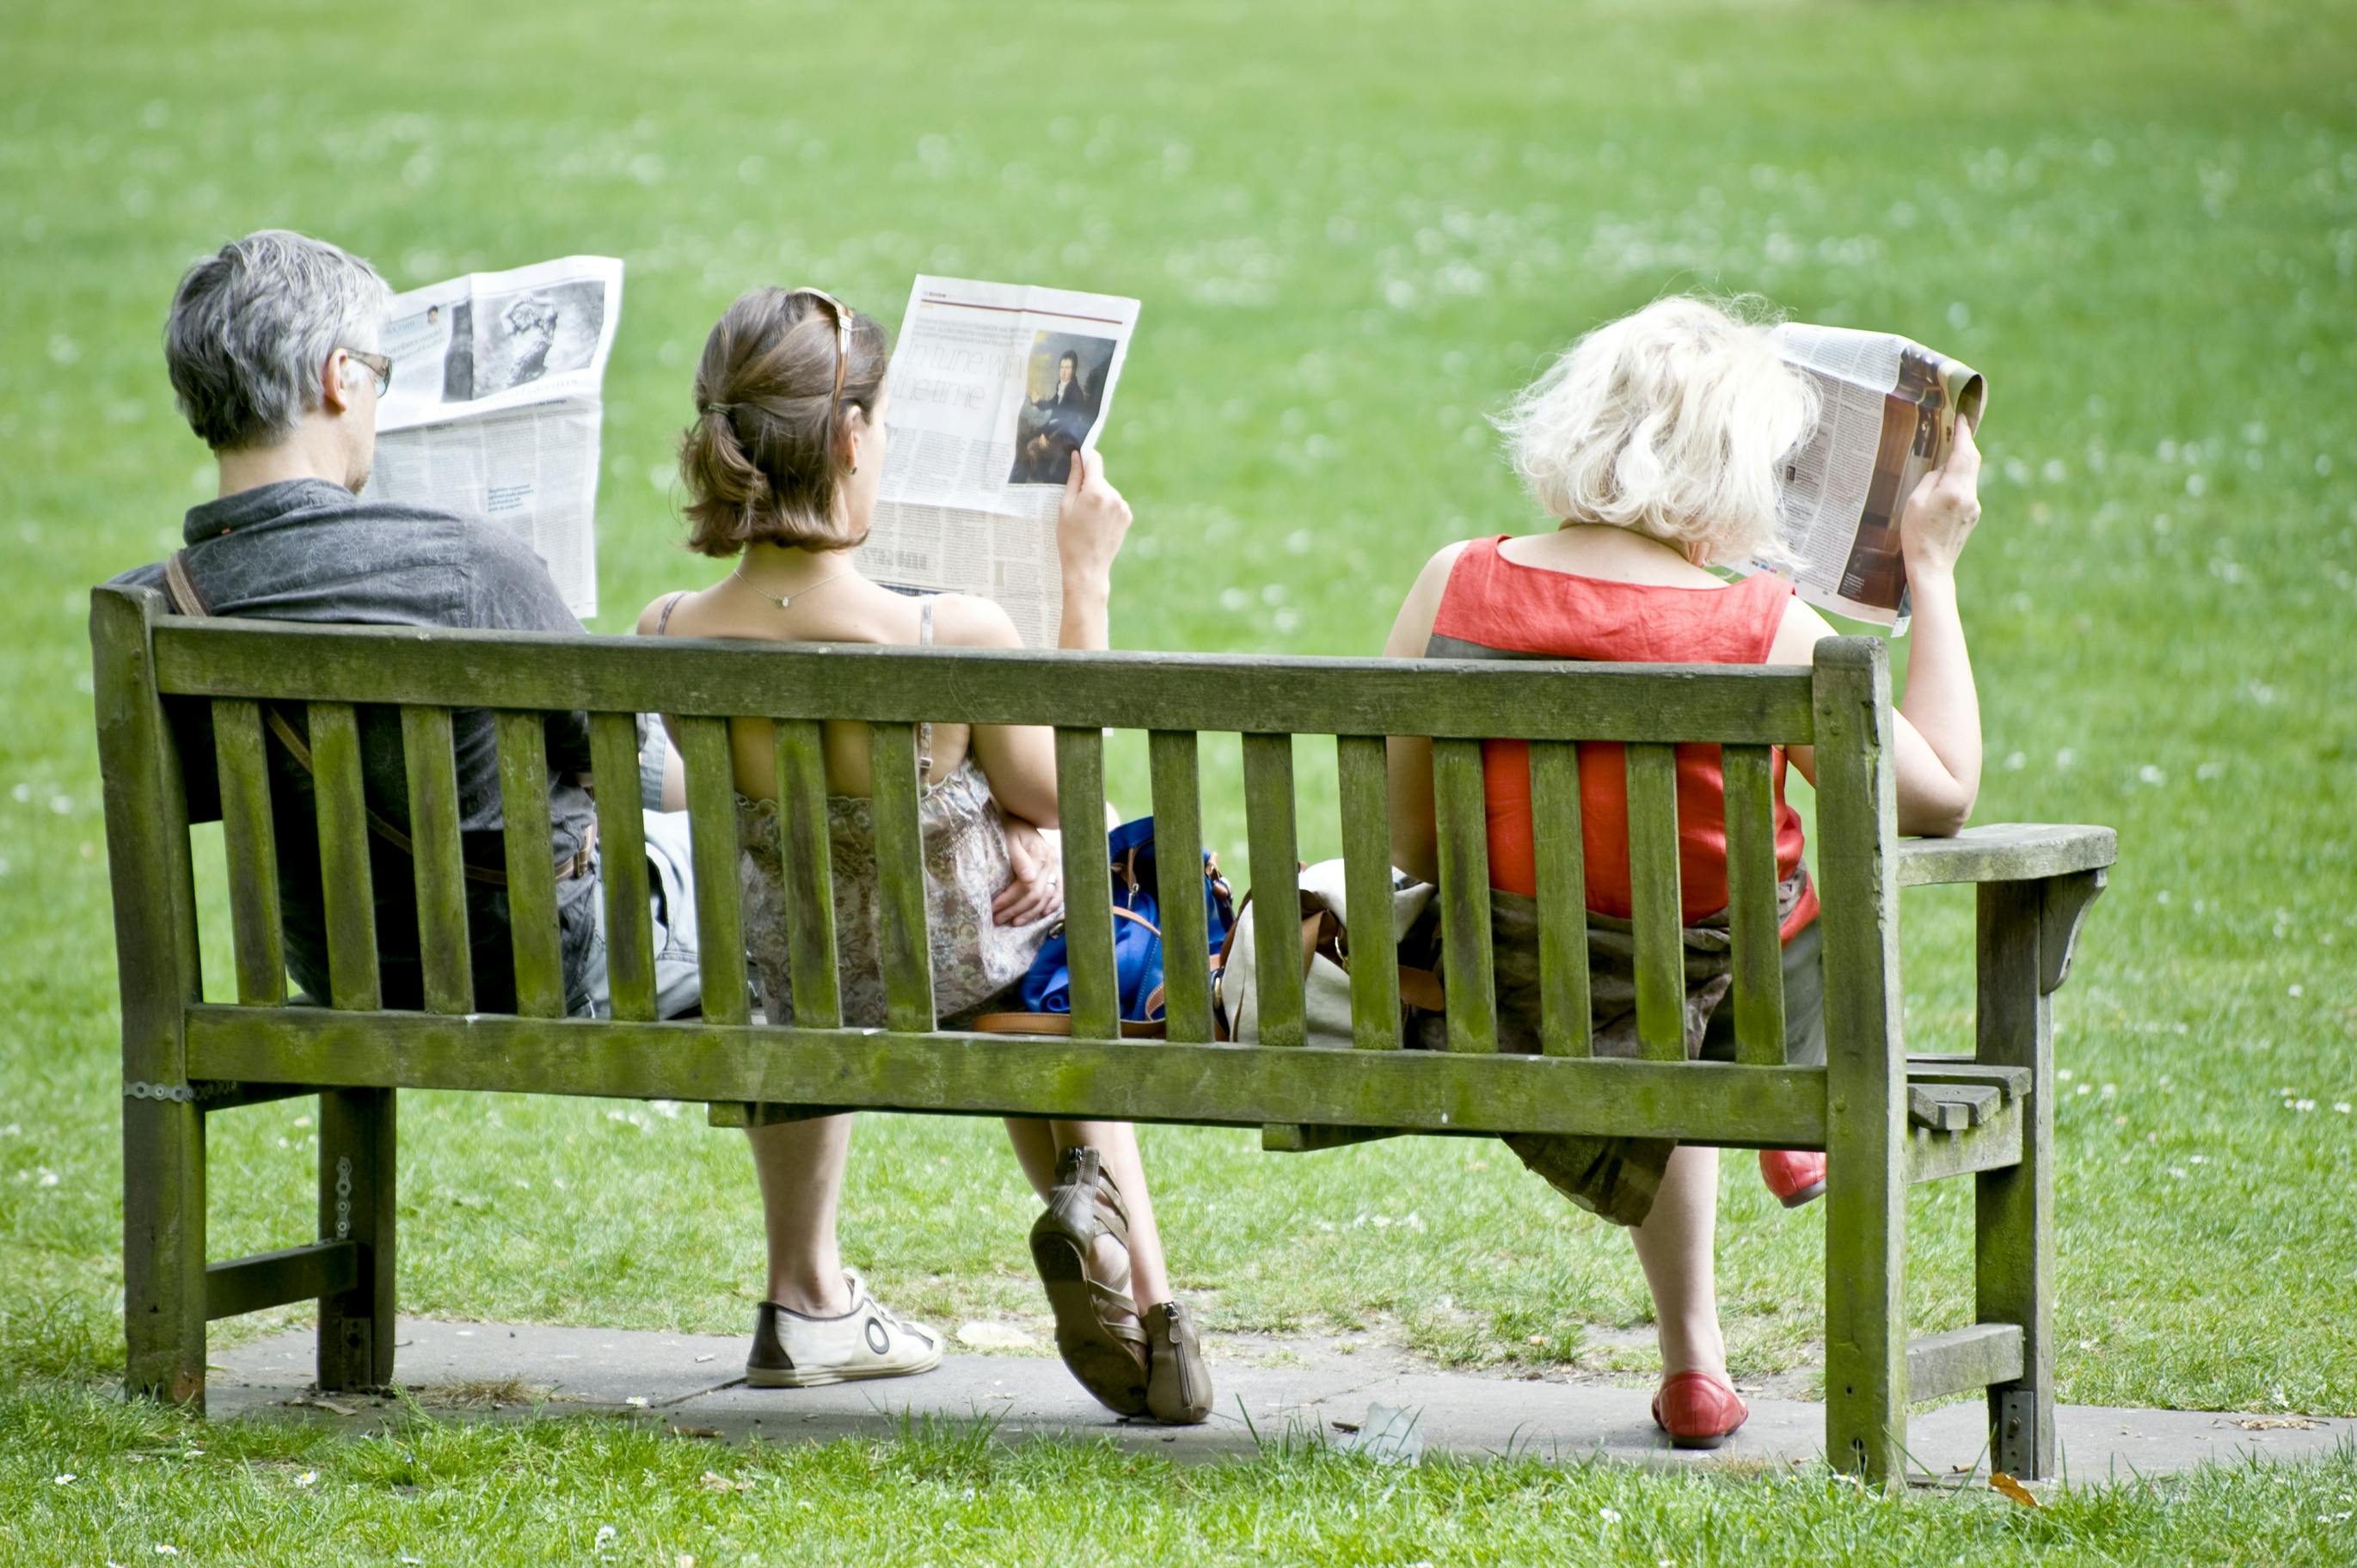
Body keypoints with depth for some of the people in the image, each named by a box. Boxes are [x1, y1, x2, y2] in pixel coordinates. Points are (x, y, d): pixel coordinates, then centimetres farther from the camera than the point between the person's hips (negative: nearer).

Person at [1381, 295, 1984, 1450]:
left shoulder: (1454, 587, -13)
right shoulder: (1764, 631, -22)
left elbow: (1405, 839, -7)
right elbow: (1941, 796, -12)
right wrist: (1931, 570, -5)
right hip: (1748, 1020, -3)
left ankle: (1691, 1357, 45)